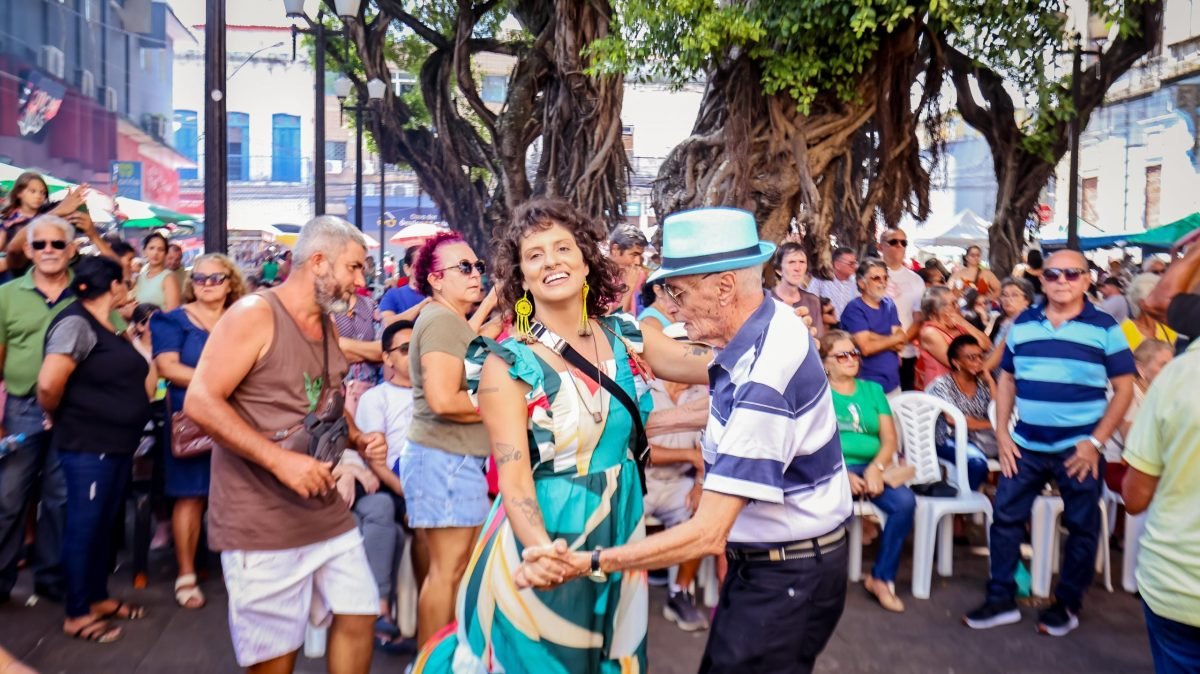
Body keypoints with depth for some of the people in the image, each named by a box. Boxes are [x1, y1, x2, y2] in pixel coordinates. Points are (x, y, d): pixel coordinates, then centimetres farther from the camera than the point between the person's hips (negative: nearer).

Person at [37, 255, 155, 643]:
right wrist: (59, 418, -10)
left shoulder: (113, 328, 13)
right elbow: (48, 383, -26)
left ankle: (98, 598, 31)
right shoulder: (76, 323, -15)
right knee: (84, 525, 1)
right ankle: (77, 614, 13)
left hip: (118, 443, 9)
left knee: (106, 523, 17)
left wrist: (142, 344, 9)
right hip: (88, 446, -9)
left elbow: (145, 387, 14)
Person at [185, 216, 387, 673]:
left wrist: (358, 439, 1)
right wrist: (279, 460, -25)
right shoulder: (253, 315, -13)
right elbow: (199, 402, -20)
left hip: (327, 513, 7)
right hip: (262, 522, -7)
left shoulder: (329, 326, 12)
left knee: (359, 617, 11)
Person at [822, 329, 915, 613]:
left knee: (905, 502, -26)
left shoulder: (872, 390, 20)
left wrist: (876, 467, -10)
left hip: (871, 467, 4)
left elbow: (890, 439, 11)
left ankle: (882, 578, -8)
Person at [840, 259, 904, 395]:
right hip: (868, 385, -6)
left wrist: (876, 338, -17)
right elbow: (866, 348, -19)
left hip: (893, 383, 6)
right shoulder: (854, 308, -11)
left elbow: (901, 343, 0)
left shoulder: (889, 304, 9)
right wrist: (895, 339, -5)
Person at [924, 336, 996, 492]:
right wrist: (988, 424, -8)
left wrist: (990, 380, -1)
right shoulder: (942, 384, -3)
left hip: (981, 437, 5)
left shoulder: (982, 382, 10)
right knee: (977, 461, -35)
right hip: (950, 439, -5)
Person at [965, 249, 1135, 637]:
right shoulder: (1021, 324, 5)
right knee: (1005, 517, 5)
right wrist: (1001, 433, 1)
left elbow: (1124, 389, -4)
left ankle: (1067, 605, 26)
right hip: (1025, 446, 3)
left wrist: (1097, 441, -12)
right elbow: (1006, 380, 10)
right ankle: (1001, 600, 18)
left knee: (1081, 527, 9)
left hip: (1079, 449, -3)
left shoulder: (1105, 328, -4)